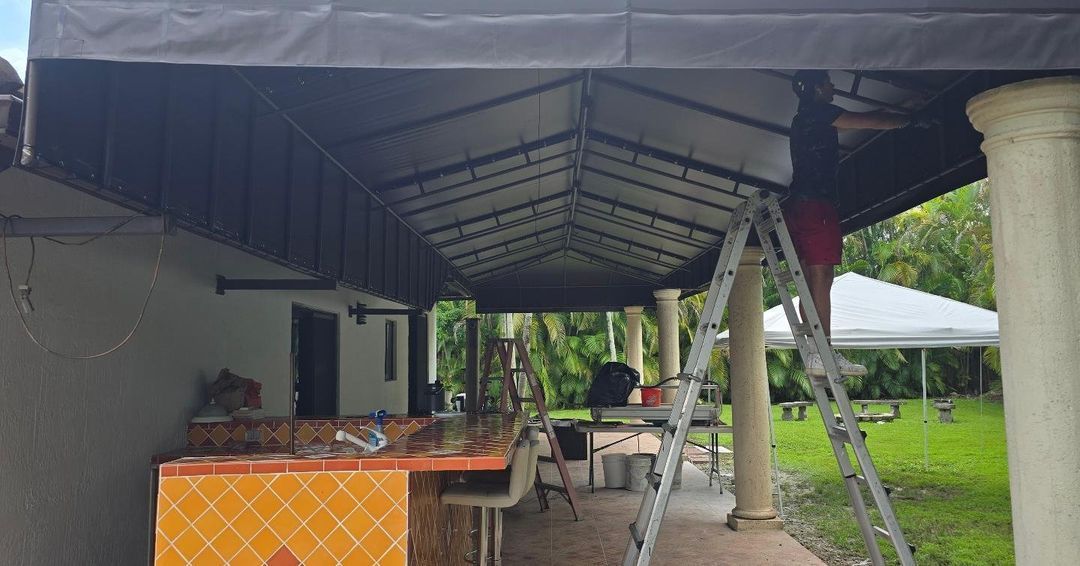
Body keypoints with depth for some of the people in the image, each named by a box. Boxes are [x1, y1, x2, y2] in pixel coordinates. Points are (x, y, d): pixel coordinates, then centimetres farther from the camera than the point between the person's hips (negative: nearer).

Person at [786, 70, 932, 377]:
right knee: (821, 277, -14)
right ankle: (823, 354, -17)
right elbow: (870, 121, -2)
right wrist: (910, 120, 11)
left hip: (799, 206, 10)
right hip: (816, 204, -10)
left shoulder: (803, 119, 26)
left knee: (811, 280, 4)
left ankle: (816, 355, 3)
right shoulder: (819, 113, -3)